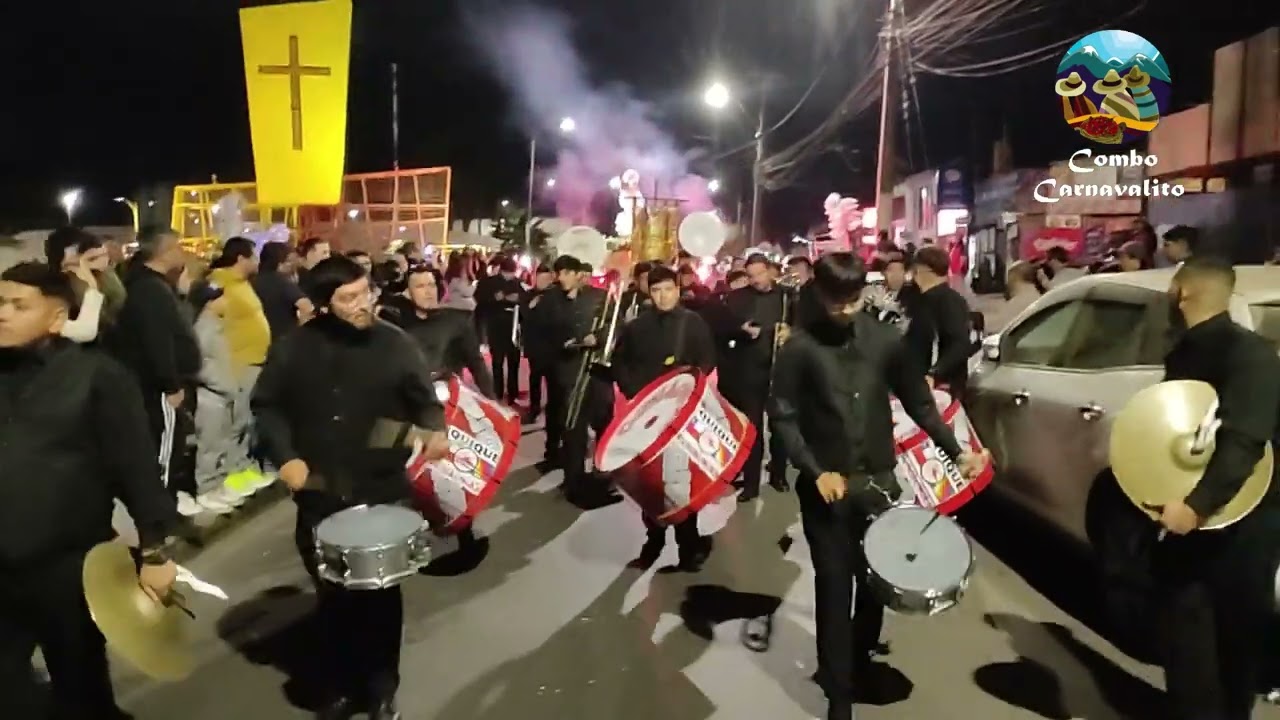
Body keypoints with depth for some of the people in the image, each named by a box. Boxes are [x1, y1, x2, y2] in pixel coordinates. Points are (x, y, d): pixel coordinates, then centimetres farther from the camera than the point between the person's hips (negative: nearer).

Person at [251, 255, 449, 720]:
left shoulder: (395, 343, -6)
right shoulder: (295, 348, -3)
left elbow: (424, 401, 2)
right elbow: (266, 404, 6)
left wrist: (435, 431, -19)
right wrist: (285, 456, -7)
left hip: (383, 493, -1)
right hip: (319, 495, 2)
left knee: (381, 594, 10)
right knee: (332, 596, 15)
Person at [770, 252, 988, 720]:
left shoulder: (884, 340, 0)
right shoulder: (800, 348, -7)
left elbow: (918, 402, 7)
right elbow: (783, 418, -6)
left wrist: (956, 452, -2)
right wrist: (815, 472, -15)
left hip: (879, 479, 3)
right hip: (826, 484, -2)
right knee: (834, 586, 3)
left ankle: (860, 661, 39)